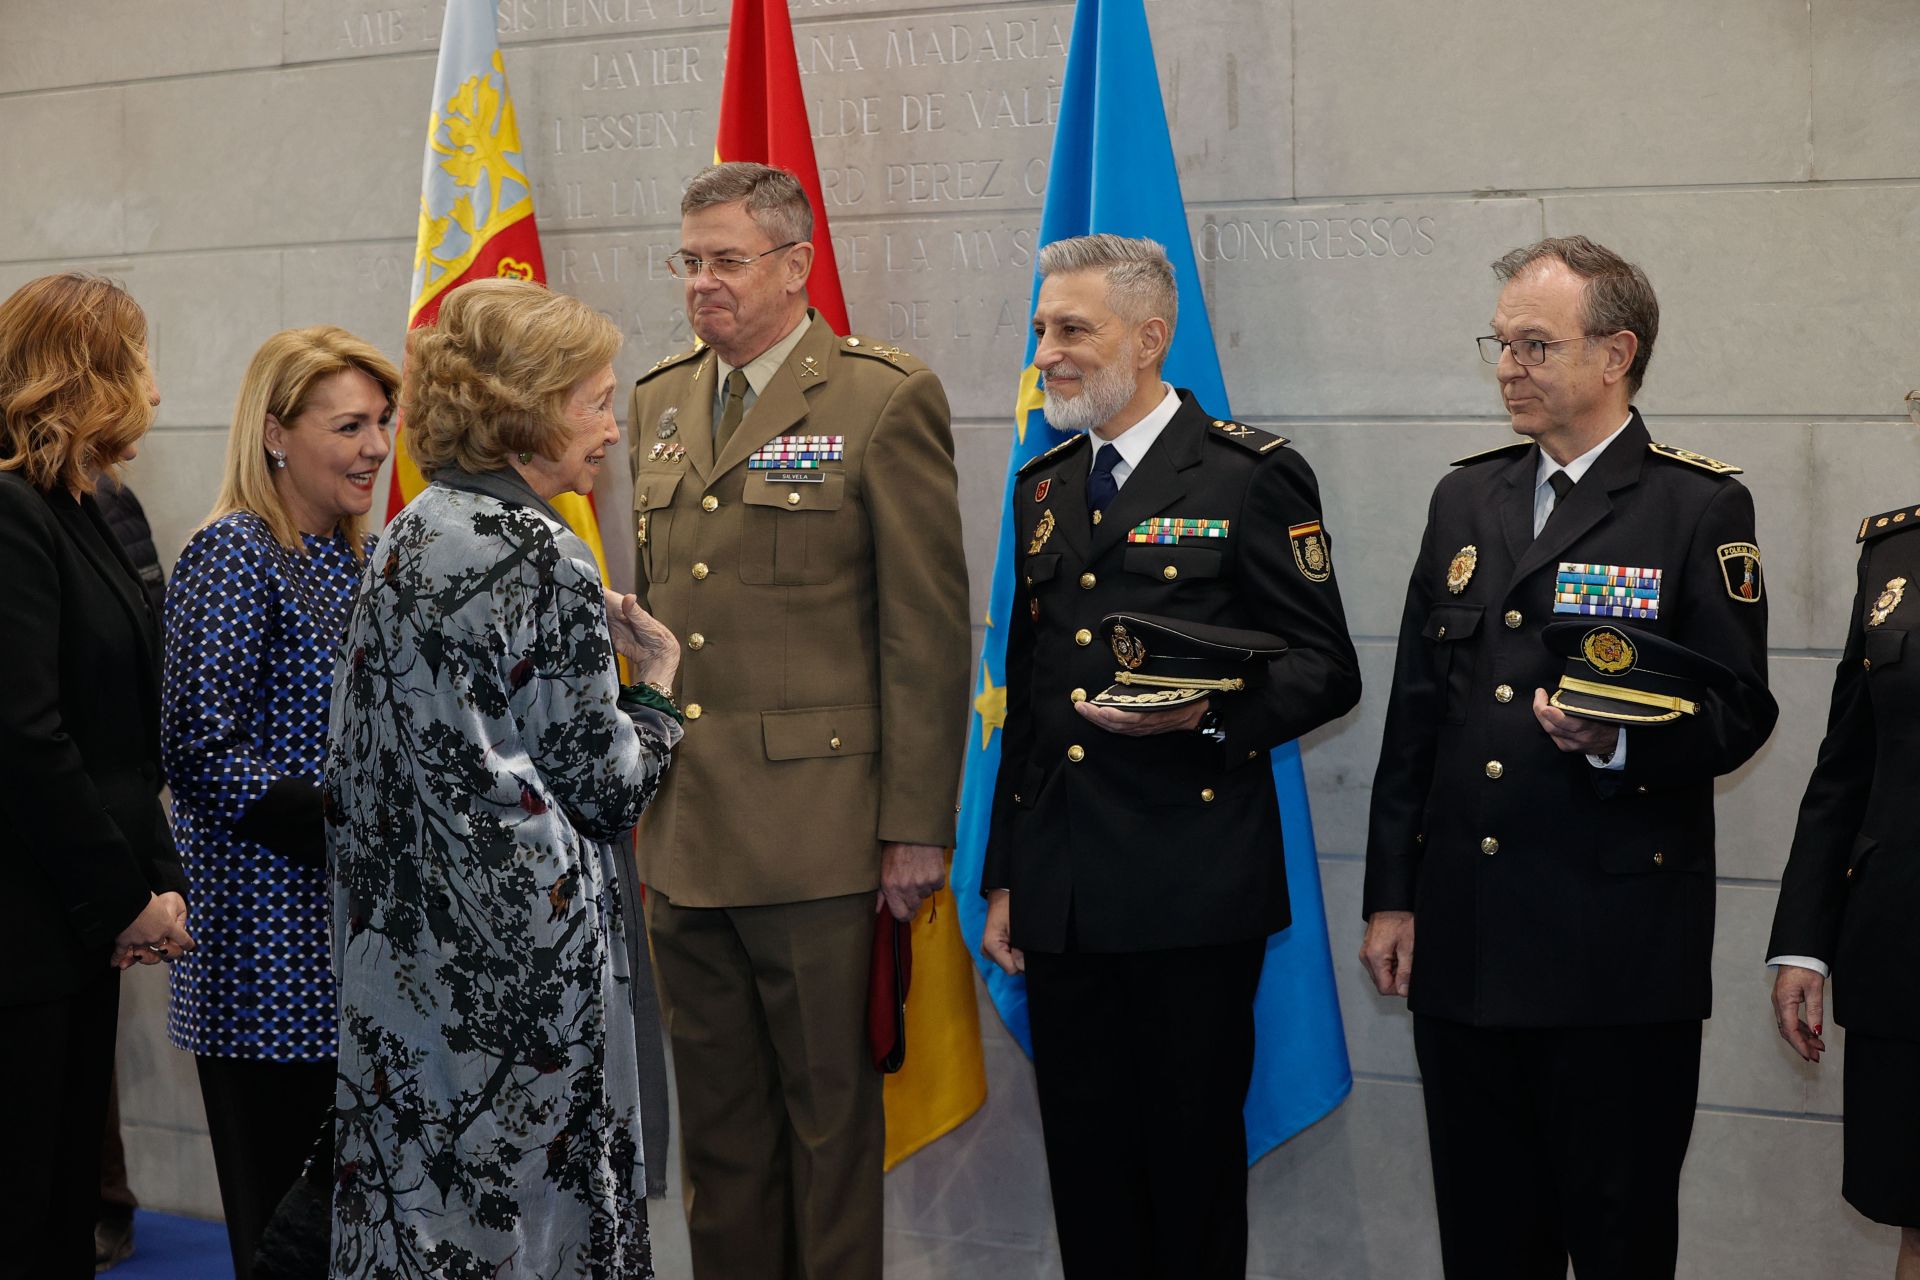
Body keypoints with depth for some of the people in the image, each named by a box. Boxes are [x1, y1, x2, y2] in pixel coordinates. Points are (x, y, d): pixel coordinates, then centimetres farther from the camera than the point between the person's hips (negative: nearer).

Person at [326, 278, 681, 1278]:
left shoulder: (406, 538, 8)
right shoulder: (538, 556, -16)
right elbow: (605, 789, -12)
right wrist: (658, 680, 5)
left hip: (404, 950, 8)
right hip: (518, 958, -8)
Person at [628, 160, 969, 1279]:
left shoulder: (887, 400, -6)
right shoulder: (661, 402, 14)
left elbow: (929, 630, -8)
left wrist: (917, 823, -11)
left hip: (815, 837, -6)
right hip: (680, 831, 6)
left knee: (829, 1112, 4)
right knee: (718, 1115, 15)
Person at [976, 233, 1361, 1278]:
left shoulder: (1251, 475, -4)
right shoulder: (1044, 487, 15)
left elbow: (1326, 669, -5)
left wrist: (1213, 712, -24)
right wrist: (1003, 879, 17)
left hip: (1193, 886, -5)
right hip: (1061, 892, 6)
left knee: (1191, 1148, 3)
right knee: (1083, 1153, 10)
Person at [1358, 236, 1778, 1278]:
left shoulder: (1700, 507, -4)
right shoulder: (1466, 499, 12)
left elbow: (1739, 711, -7)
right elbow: (1415, 712, 13)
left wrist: (1620, 740, -27)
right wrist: (1389, 897, 10)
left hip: (1618, 948, -5)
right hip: (1462, 942, 5)